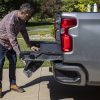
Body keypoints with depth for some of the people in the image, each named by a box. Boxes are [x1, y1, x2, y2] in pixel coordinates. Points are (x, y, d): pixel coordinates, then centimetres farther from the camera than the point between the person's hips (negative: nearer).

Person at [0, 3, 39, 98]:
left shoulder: (21, 18, -9)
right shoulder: (10, 20, -34)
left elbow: (24, 32, 2)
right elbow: (13, 40, -34)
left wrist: (30, 46, 0)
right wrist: (21, 55, -34)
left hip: (10, 43, 8)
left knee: (13, 62, 8)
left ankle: (13, 84, 19)